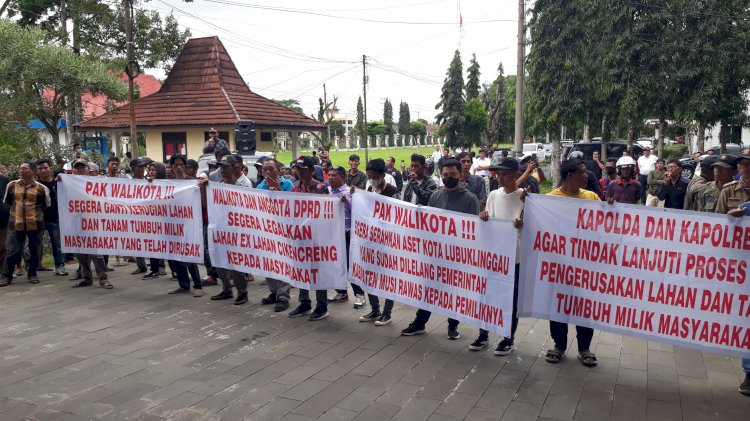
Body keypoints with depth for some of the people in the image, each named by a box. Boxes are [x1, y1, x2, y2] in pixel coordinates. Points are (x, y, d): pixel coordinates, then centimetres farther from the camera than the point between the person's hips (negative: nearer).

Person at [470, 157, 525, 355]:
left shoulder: (524, 197, -8)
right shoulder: (493, 195, 5)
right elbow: (488, 223, 10)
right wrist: (484, 217, -10)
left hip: (514, 255, -4)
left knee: (511, 298, 7)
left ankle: (509, 338, 20)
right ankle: (483, 334, 25)